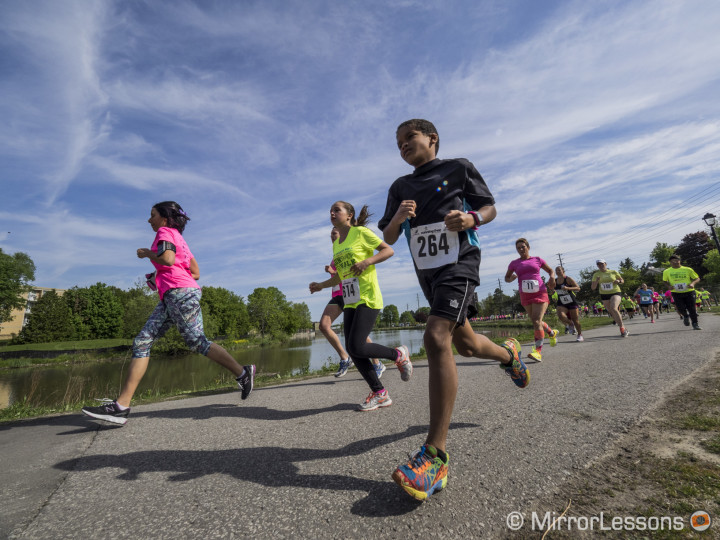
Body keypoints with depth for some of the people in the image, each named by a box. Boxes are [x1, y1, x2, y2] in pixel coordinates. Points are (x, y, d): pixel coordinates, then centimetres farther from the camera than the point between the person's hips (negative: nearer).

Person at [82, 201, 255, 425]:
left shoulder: (165, 232, 3)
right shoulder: (179, 239, 28)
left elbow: (168, 259, -19)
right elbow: (196, 273, 22)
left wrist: (147, 253, 0)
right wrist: (161, 278, 22)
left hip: (180, 292, -10)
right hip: (170, 297, 10)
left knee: (196, 341, -12)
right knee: (142, 342, 1)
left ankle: (242, 373, -4)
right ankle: (121, 406, -1)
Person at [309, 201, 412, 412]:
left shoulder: (361, 232, -2)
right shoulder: (336, 244, 18)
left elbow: (389, 250, -4)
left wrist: (367, 261, -18)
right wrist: (321, 285, 12)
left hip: (368, 299, -8)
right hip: (350, 302, 8)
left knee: (357, 347, -15)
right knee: (352, 350, 3)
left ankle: (399, 354, 11)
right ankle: (379, 394, 17)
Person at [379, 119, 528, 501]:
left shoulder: (458, 168, 6)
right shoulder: (400, 187, 15)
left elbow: (489, 208, 8)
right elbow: (388, 239, 10)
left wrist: (470, 218, -15)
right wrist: (398, 218, -12)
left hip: (459, 263, -6)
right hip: (427, 272, 6)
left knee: (436, 338, -26)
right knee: (465, 344, 17)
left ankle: (436, 455, -23)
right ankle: (509, 354, 52)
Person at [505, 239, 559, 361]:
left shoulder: (537, 260, 9)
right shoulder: (514, 263, 9)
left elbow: (550, 270, 20)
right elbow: (507, 279, 14)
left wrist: (552, 277, -2)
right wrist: (512, 278, -9)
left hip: (540, 293, -2)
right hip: (525, 295, 2)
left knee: (536, 321, -16)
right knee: (536, 322, 10)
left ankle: (538, 351, -17)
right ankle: (552, 333, 42)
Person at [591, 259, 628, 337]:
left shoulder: (613, 272, 1)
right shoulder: (596, 275, 3)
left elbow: (622, 280, 14)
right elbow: (593, 288, 0)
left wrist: (618, 281, -9)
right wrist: (596, 281, -19)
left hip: (615, 293, -3)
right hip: (604, 295, 3)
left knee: (613, 308, -27)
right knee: (611, 312, 8)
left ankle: (622, 328, -15)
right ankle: (624, 328, 28)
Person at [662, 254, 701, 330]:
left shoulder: (688, 269, -1)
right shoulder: (666, 271, 1)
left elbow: (697, 278, 7)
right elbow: (665, 281, 14)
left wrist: (693, 283, -14)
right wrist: (669, 286, -7)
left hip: (689, 291, 0)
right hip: (676, 293, 0)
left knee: (692, 309, 1)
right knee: (680, 308, -9)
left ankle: (695, 324, 17)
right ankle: (686, 316, 26)